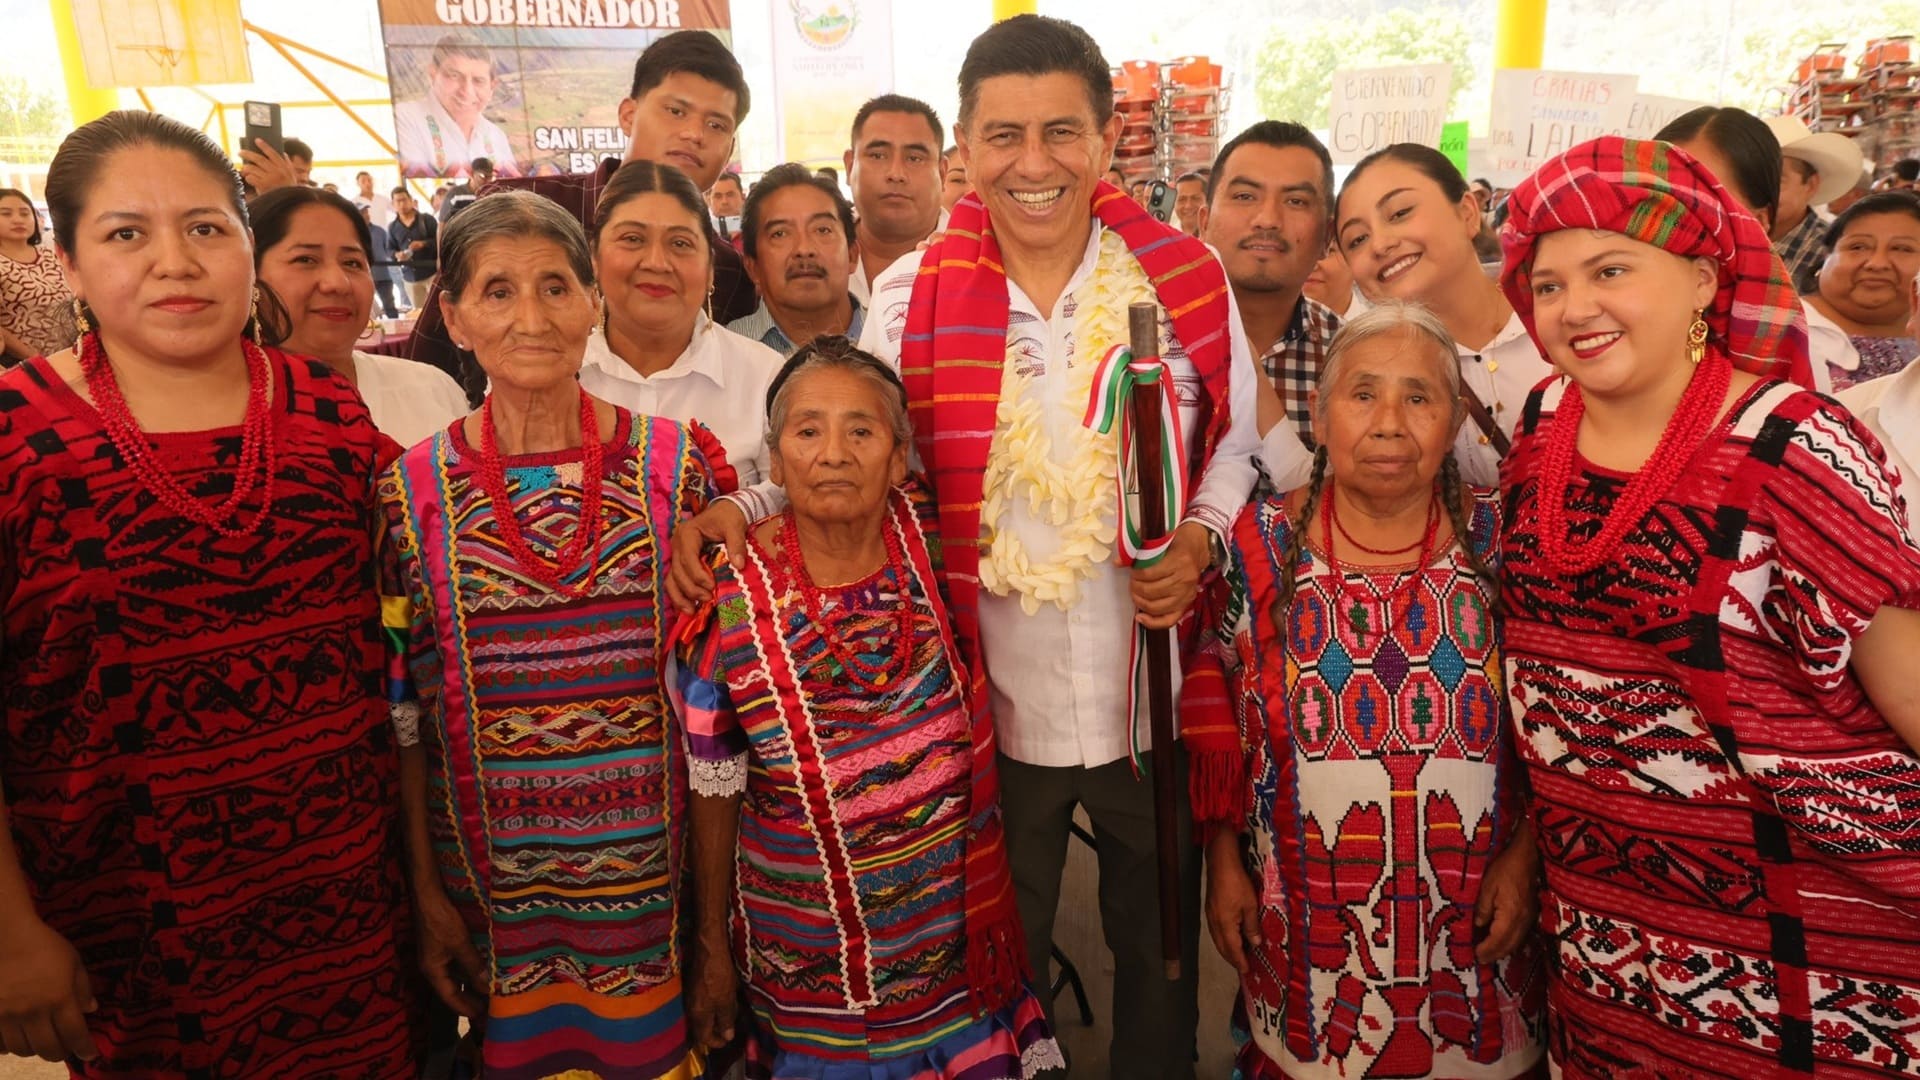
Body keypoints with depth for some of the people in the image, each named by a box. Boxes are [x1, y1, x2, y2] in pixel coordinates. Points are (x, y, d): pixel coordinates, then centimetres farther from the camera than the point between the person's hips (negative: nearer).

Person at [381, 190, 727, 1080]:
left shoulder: (680, 464, -6)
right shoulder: (412, 490, -5)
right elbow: (399, 706, 0)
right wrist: (426, 891, 0)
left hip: (656, 868, 0)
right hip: (492, 882, 1)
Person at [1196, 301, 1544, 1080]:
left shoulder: (1502, 540, -7)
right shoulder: (1260, 544, -8)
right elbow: (1215, 719, 0)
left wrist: (1524, 857, -5)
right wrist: (1224, 864, 0)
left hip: (1475, 927, 1)